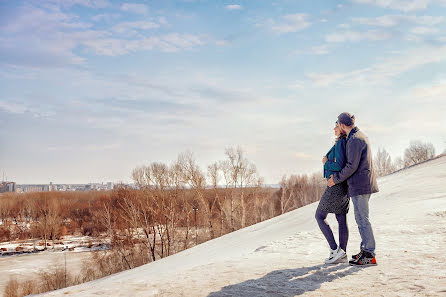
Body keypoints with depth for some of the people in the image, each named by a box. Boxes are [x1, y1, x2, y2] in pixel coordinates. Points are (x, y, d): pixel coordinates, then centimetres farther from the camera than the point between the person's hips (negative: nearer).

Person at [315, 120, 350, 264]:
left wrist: (326, 162, -8)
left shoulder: (340, 143, -16)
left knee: (319, 216, 0)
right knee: (342, 219, 8)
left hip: (336, 185, -9)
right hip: (344, 187, 9)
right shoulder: (347, 143, 13)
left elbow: (339, 165, -24)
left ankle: (335, 249, -4)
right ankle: (342, 253, 10)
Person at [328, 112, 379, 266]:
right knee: (361, 218, 15)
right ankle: (366, 249, 21)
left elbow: (352, 166, -21)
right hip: (365, 184, 10)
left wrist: (336, 179, -9)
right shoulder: (362, 136, 16)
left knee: (362, 219, -7)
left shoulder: (354, 140, -17)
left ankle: (369, 255, -4)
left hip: (359, 185, -10)